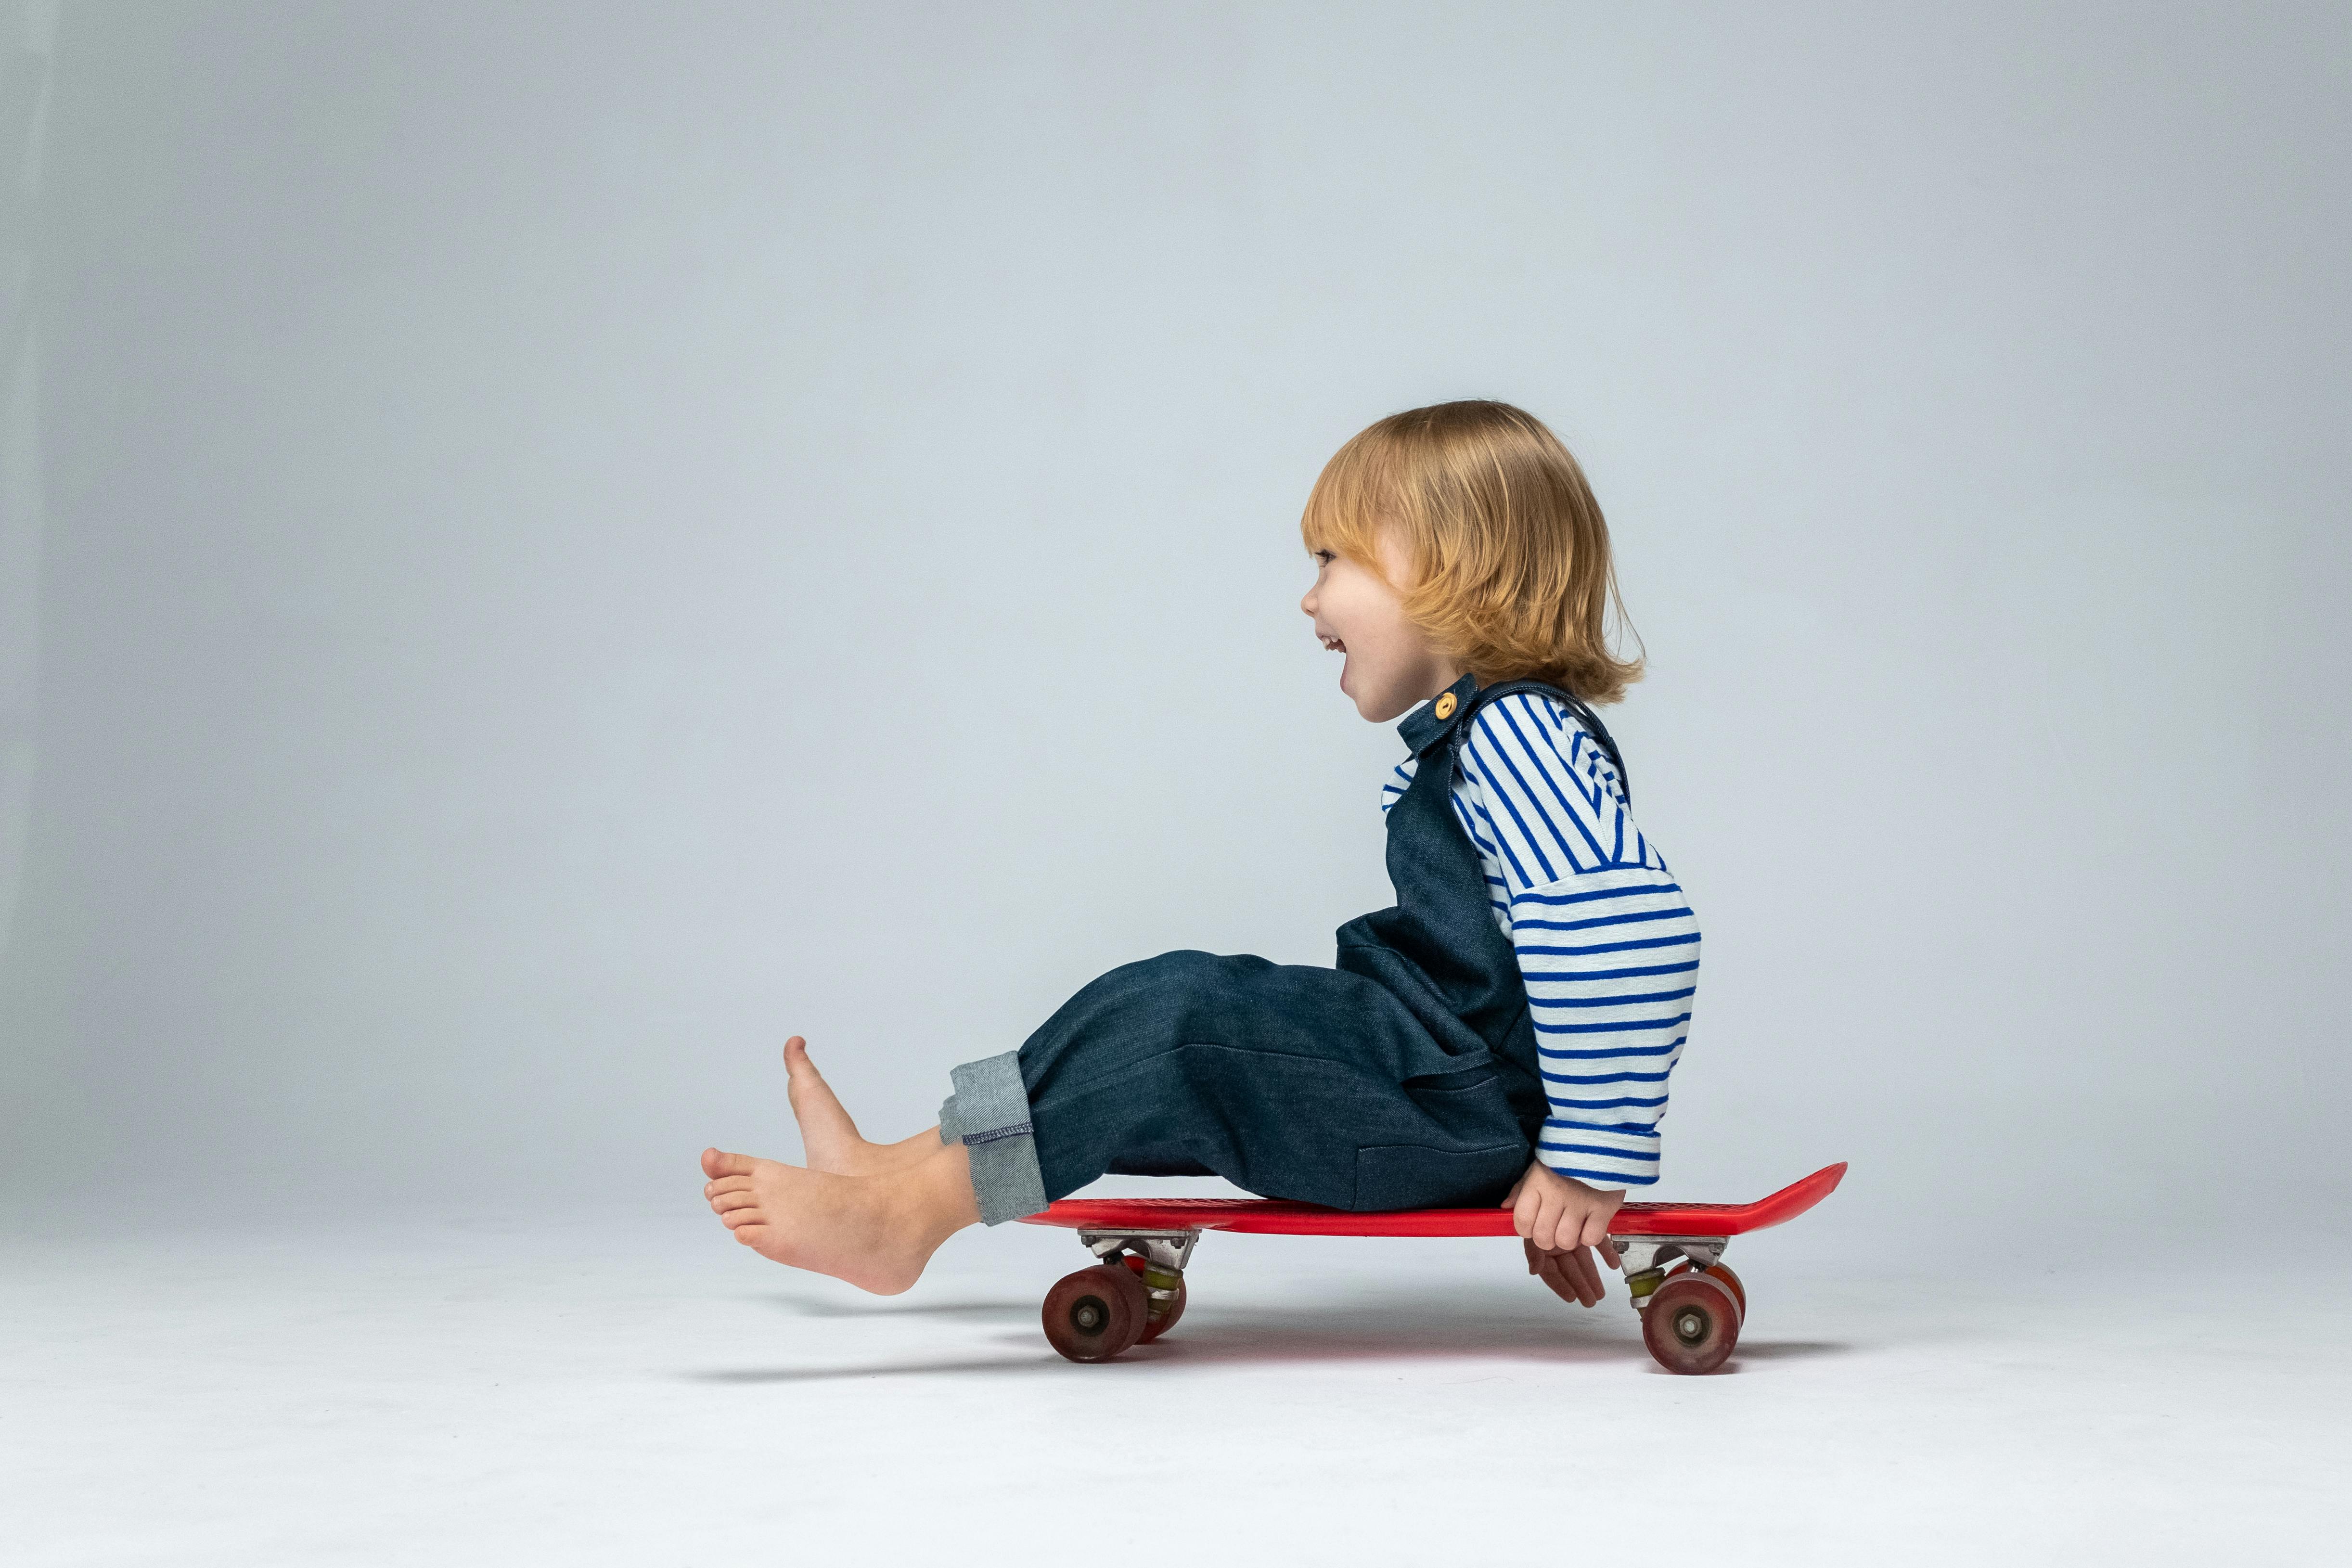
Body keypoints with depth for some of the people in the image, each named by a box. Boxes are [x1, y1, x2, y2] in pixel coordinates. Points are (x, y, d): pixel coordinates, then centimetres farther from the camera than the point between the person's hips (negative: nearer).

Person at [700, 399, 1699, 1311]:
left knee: (1183, 1025, -18)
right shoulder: (1478, 734, 18)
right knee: (1172, 1003, 10)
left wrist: (1595, 1159, -26)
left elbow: (1636, 929, -30)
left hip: (1462, 1103, -10)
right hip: (1447, 1092, 10)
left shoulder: (1517, 736, -18)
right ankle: (902, 1164, 12)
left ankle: (909, 1211, -15)